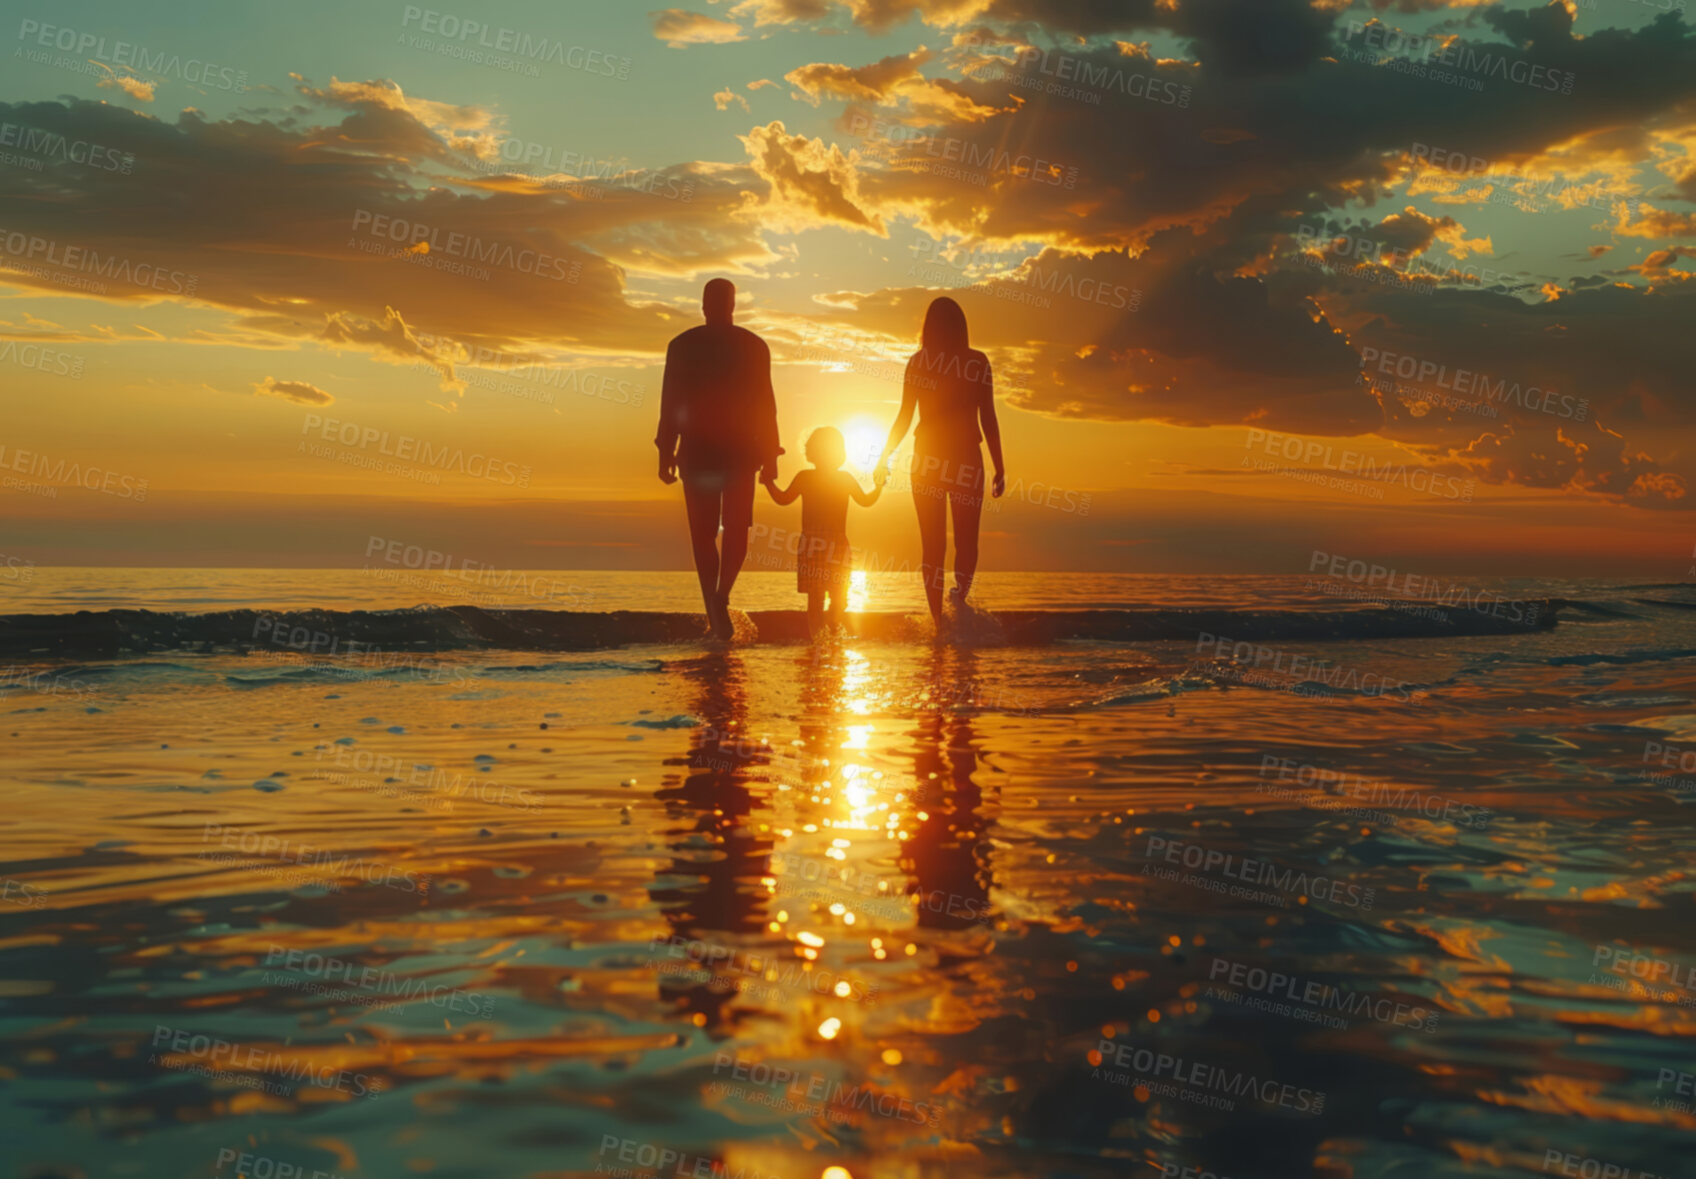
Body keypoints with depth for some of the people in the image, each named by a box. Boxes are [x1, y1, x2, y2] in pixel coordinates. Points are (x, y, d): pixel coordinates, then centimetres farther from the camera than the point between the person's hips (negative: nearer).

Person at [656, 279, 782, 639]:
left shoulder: (682, 345, 1)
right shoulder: (754, 346, 1)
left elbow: (670, 403, -1)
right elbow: (765, 404, -1)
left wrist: (666, 453, 3)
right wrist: (770, 454, 4)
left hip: (697, 451, 0)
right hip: (740, 451, 0)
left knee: (703, 534, 7)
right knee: (736, 529, 10)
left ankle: (715, 615, -2)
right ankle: (721, 596, -14)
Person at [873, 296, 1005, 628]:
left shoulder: (918, 361, 1)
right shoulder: (978, 362, 0)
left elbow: (904, 418, 2)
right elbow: (988, 420, -2)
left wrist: (884, 458, 14)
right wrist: (1000, 468, 3)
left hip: (927, 461, 1)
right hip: (967, 459, -1)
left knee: (932, 546, 8)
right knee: (966, 539, 5)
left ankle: (939, 623, 5)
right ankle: (961, 590, -26)